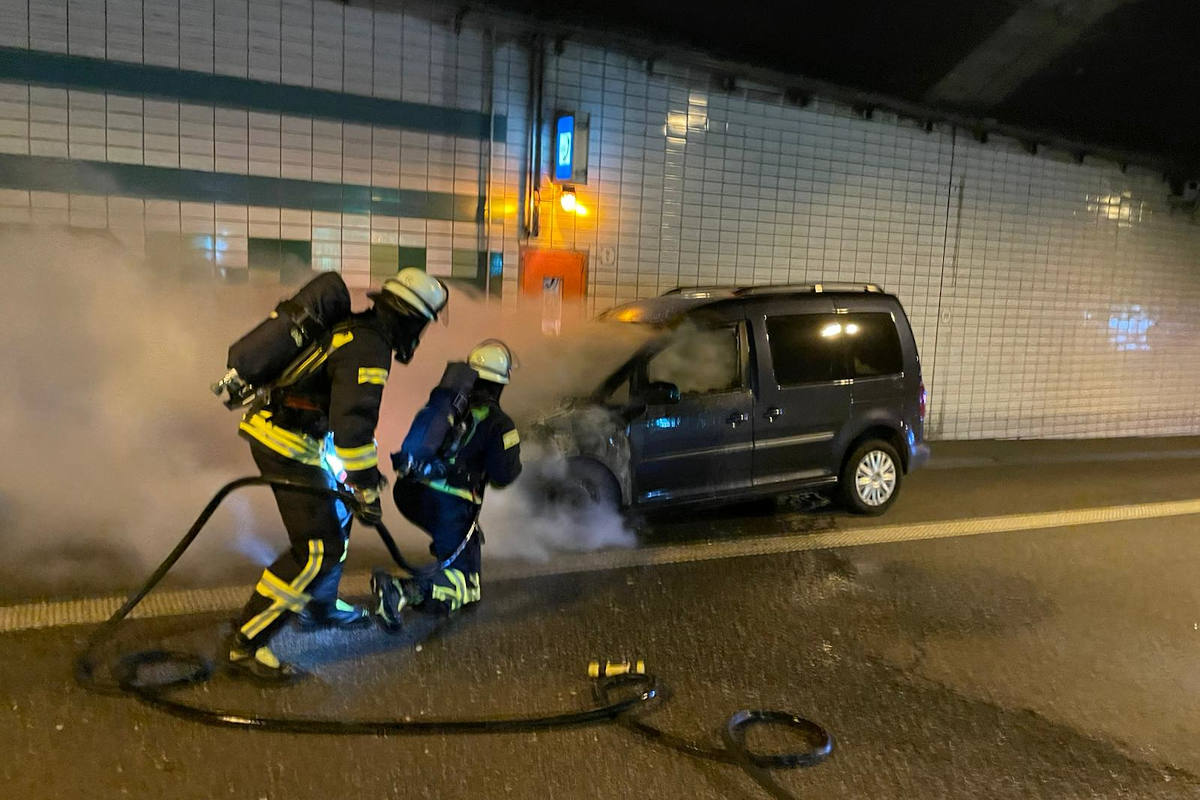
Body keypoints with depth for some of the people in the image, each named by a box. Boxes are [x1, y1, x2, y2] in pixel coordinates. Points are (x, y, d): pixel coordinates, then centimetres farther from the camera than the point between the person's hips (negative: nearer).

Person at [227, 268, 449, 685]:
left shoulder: (352, 327, 14)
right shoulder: (369, 349, -19)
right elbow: (353, 424, -27)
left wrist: (367, 467, 33)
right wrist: (366, 489, -19)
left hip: (271, 427, 10)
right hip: (287, 444, -10)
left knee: (337, 516, 24)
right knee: (318, 548, -10)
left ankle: (320, 606, 42)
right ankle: (246, 646, -4)